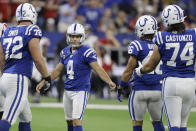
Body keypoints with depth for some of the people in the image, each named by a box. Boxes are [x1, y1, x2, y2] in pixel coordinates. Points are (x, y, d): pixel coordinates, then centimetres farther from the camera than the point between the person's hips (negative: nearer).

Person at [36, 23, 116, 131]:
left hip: (80, 91, -7)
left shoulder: (86, 52, -12)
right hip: (67, 91, 7)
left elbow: (98, 69, -20)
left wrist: (109, 81, -35)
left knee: (76, 120, -15)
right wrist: (43, 82, 17)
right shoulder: (65, 52, 9)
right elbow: (57, 71, 18)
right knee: (69, 120, 14)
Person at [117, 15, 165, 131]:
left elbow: (129, 70, -7)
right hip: (158, 90, 4)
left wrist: (120, 88, 2)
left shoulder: (136, 46, -8)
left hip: (140, 90, -4)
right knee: (157, 121, 15)